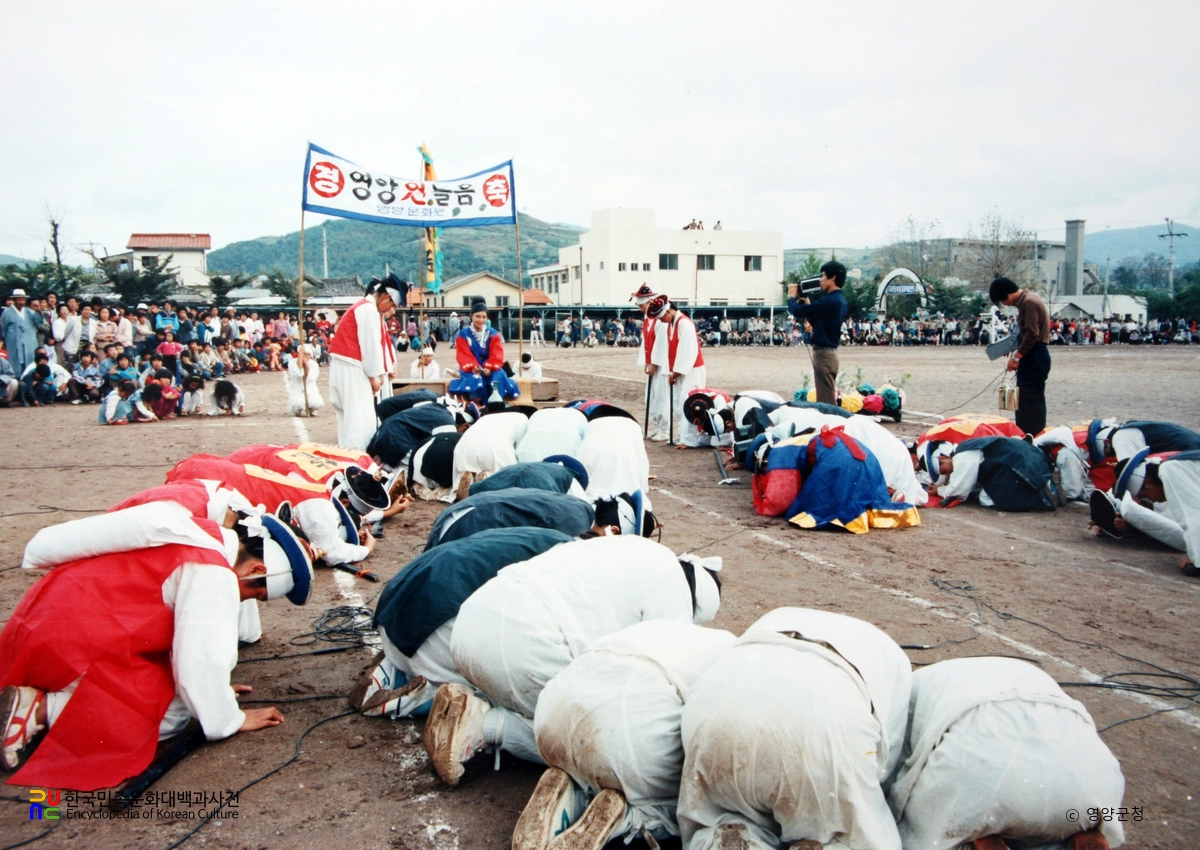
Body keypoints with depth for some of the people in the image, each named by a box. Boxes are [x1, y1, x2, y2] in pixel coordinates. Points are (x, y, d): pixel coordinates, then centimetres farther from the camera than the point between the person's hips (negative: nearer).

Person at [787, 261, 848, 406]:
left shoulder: (829, 301, -19)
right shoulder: (839, 300, 13)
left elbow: (797, 311, -18)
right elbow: (816, 321, 22)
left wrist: (792, 297, 2)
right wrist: (806, 303, 16)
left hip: (823, 353, -10)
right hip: (828, 352, 10)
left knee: (825, 400, -7)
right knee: (828, 397, 14)